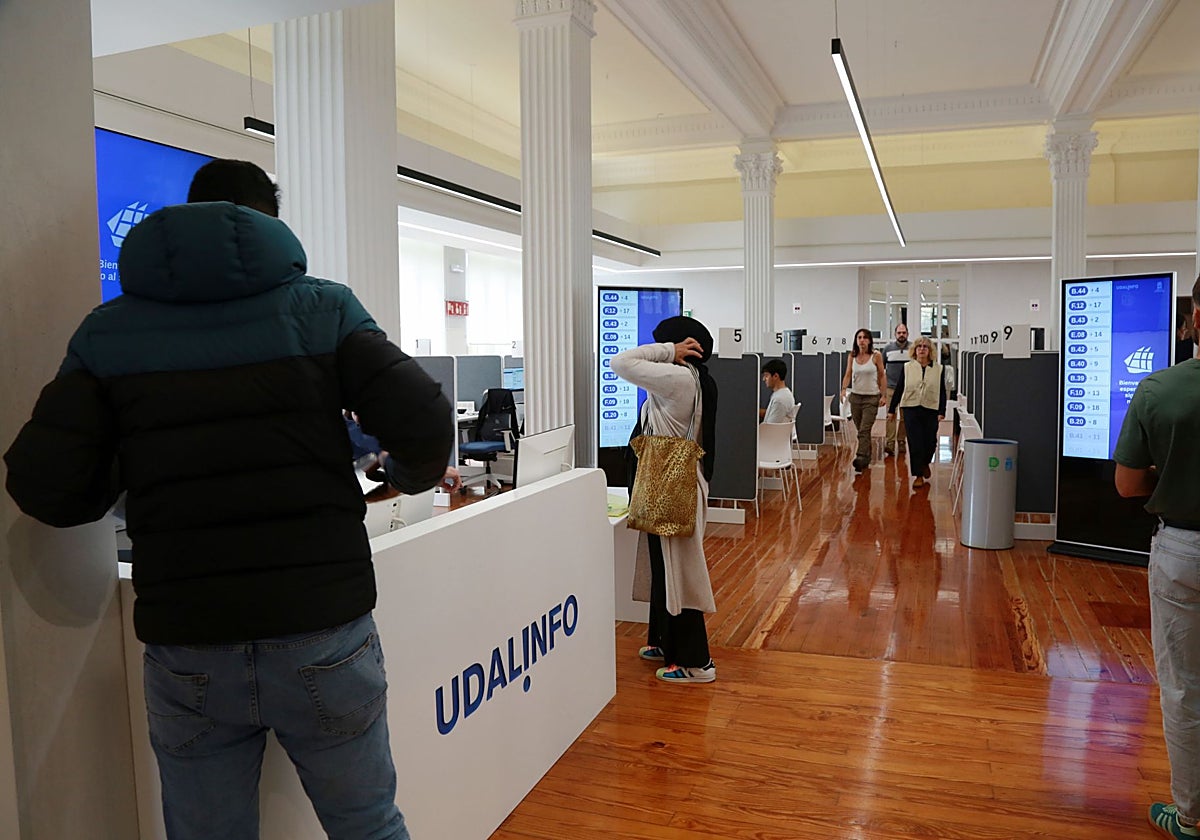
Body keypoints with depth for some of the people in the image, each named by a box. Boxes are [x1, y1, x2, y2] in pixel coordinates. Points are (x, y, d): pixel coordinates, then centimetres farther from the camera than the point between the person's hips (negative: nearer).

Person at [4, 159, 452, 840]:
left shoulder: (109, 332, 3)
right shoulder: (322, 308, -1)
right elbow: (425, 426, -10)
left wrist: (136, 488, 17)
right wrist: (411, 476, 12)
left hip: (186, 646, 2)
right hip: (323, 633, -1)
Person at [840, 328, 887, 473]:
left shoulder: (876, 356, -4)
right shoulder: (851, 357, 4)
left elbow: (882, 376, 0)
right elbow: (848, 374, 1)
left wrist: (884, 395, -5)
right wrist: (844, 389, -17)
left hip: (872, 397, -4)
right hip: (855, 396, 4)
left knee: (864, 430, -14)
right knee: (861, 430, 11)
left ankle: (861, 458, -20)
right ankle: (867, 458, 23)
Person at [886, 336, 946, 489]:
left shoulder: (939, 369, 5)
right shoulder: (907, 367, 5)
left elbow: (942, 392, 5)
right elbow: (898, 389, 8)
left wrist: (942, 412, -3)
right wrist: (891, 409, 7)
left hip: (931, 410, 1)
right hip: (911, 409, -1)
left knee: (930, 443, 5)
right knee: (915, 444, -2)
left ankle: (925, 463, 37)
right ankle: (918, 475, 7)